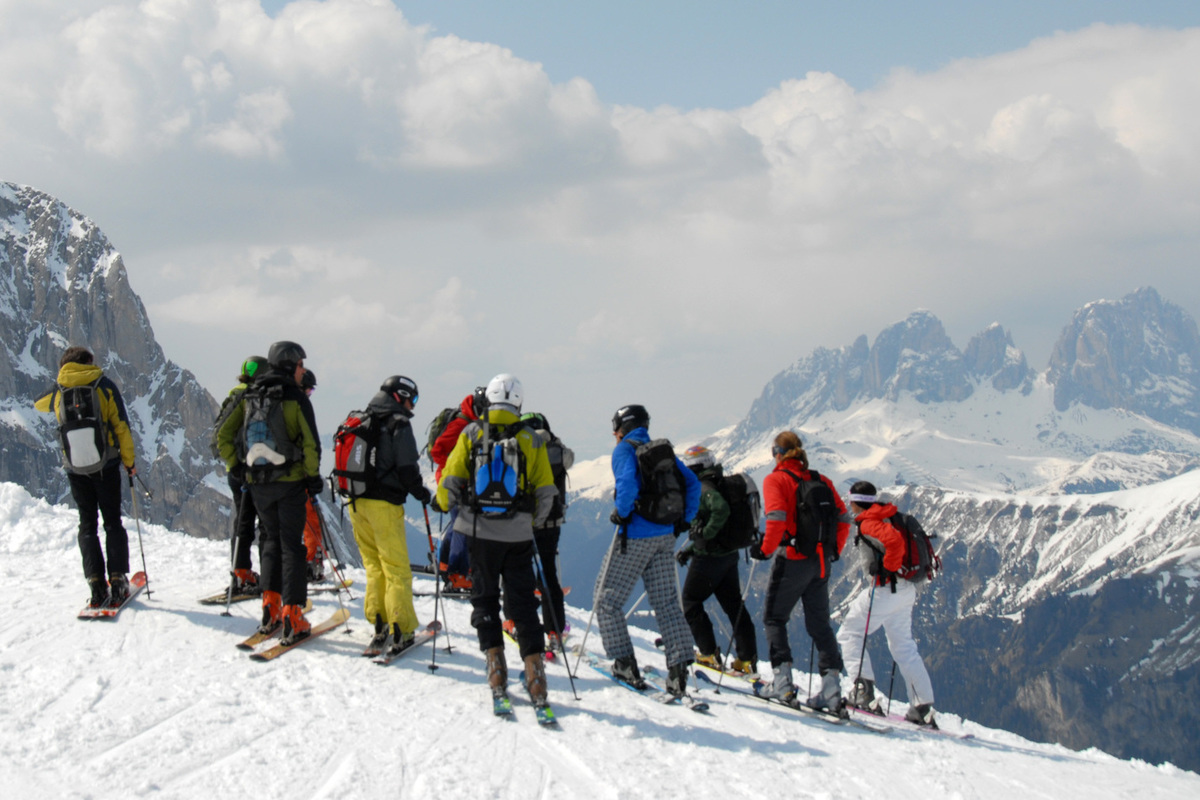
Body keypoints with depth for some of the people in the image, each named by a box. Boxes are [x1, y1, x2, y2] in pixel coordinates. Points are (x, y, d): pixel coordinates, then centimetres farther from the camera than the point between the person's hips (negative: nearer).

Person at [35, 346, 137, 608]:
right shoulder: (105, 386, -5)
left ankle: (97, 586, -2)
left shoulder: (58, 392, 0)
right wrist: (129, 461, 4)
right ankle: (118, 581, 1)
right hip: (106, 466, -1)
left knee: (87, 526, 9)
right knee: (112, 523, 9)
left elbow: (39, 404, 23)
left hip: (75, 470, 1)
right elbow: (121, 426, -5)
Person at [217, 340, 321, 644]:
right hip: (290, 482, -4)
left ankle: (270, 606, 13)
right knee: (292, 545, 1)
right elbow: (311, 443, -14)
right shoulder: (296, 399, -10)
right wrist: (313, 476, -2)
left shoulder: (249, 397, 6)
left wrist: (236, 466, 12)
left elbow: (223, 435, 6)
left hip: (257, 483, 4)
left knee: (271, 540, 19)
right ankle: (292, 616, -4)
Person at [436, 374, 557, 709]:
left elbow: (450, 479, -1)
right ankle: (534, 666, -1)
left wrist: (444, 504, 20)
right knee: (522, 602, 6)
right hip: (518, 534, 0)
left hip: (479, 531, 0)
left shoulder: (472, 433, -2)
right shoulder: (531, 440, 0)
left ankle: (495, 665, 3)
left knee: (484, 599, 11)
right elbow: (546, 493, 2)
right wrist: (533, 521, 19)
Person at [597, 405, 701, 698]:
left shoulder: (624, 450, -6)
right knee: (666, 602, 8)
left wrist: (620, 512, -10)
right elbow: (692, 483, 9)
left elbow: (628, 483, -24)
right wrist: (684, 519, 12)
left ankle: (625, 664, 2)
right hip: (665, 537, 6)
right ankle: (679, 668, -2)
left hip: (635, 537, -6)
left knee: (607, 599, 6)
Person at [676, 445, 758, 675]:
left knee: (690, 604, 7)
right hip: (729, 555, 9)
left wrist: (705, 534, -23)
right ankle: (748, 659, 8)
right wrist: (688, 549, 20)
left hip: (709, 557, -9)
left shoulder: (702, 488, -15)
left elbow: (721, 509, -35)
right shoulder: (720, 485, 14)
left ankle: (710, 654, 4)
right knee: (734, 606, 10)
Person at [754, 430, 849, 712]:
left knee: (773, 618, 8)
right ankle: (832, 685, 2)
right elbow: (842, 518, 8)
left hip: (793, 559, -5)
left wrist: (765, 550, -9)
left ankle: (783, 681, -2)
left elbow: (777, 519, -20)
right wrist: (834, 551, 18)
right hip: (821, 562, 5)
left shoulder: (775, 480, -6)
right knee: (819, 623, 11)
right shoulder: (821, 480, 10)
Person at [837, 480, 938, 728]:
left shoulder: (868, 523, -13)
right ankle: (923, 707, 11)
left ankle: (863, 690, -9)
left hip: (887, 589, -9)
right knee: (903, 646, 15)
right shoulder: (890, 517, 15)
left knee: (850, 634, 3)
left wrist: (888, 569, -20)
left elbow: (893, 541, -30)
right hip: (906, 591, 9)